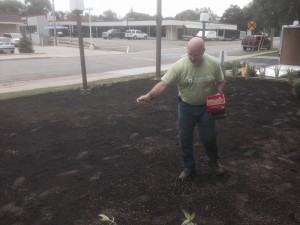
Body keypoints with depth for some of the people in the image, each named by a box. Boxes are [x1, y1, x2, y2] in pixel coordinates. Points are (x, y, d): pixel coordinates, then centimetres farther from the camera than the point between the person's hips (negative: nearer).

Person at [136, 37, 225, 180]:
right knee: (185, 139, 8)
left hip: (206, 107, 0)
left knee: (209, 137, 10)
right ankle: (189, 168, 28)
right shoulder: (179, 66, -18)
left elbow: (220, 82, 2)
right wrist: (149, 96, -37)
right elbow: (164, 83, -23)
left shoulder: (213, 63, -12)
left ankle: (214, 161, 40)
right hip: (186, 107, 0)